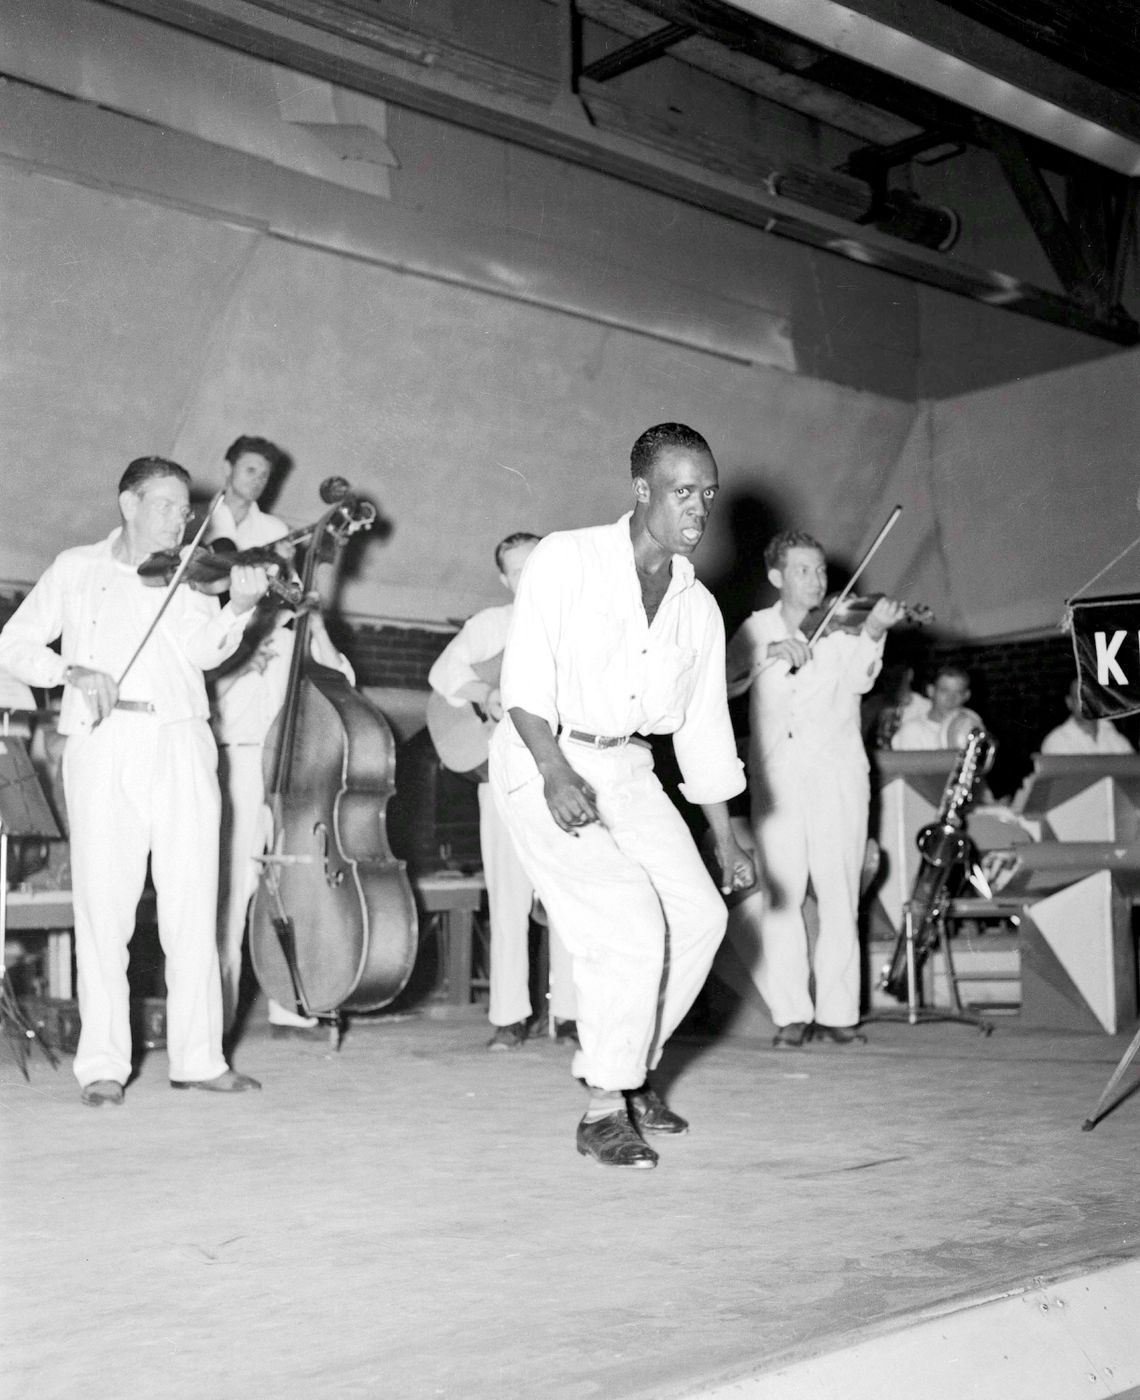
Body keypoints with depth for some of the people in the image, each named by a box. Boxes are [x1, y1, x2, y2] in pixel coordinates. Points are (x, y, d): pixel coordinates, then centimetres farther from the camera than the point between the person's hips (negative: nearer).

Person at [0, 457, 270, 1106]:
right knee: (103, 905, -3)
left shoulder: (192, 575, 14)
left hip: (181, 744, 1)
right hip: (102, 746, -1)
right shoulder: (76, 570, 14)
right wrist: (71, 671, -8)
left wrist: (239, 608, -20)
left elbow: (203, 650, -1)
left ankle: (199, 1056, 5)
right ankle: (103, 1064, 3)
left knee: (193, 907, -1)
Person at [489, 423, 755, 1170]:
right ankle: (604, 1108, -6)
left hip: (627, 769, 6)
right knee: (631, 922, -19)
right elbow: (527, 679, -15)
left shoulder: (699, 607, 8)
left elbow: (705, 725, 13)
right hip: (543, 762, -6)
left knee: (699, 913, -3)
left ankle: (634, 1068, 18)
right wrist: (556, 773, -29)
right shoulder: (566, 559, -8)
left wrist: (726, 840, 13)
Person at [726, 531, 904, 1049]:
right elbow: (724, 683, -2)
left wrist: (871, 634, -29)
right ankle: (791, 1014, 5)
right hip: (775, 778, 1)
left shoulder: (839, 626, 5)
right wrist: (769, 654, -16)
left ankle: (837, 1011, 7)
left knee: (840, 895, -2)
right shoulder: (757, 628, 11)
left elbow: (860, 680, -12)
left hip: (837, 776, -1)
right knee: (781, 894, -2)